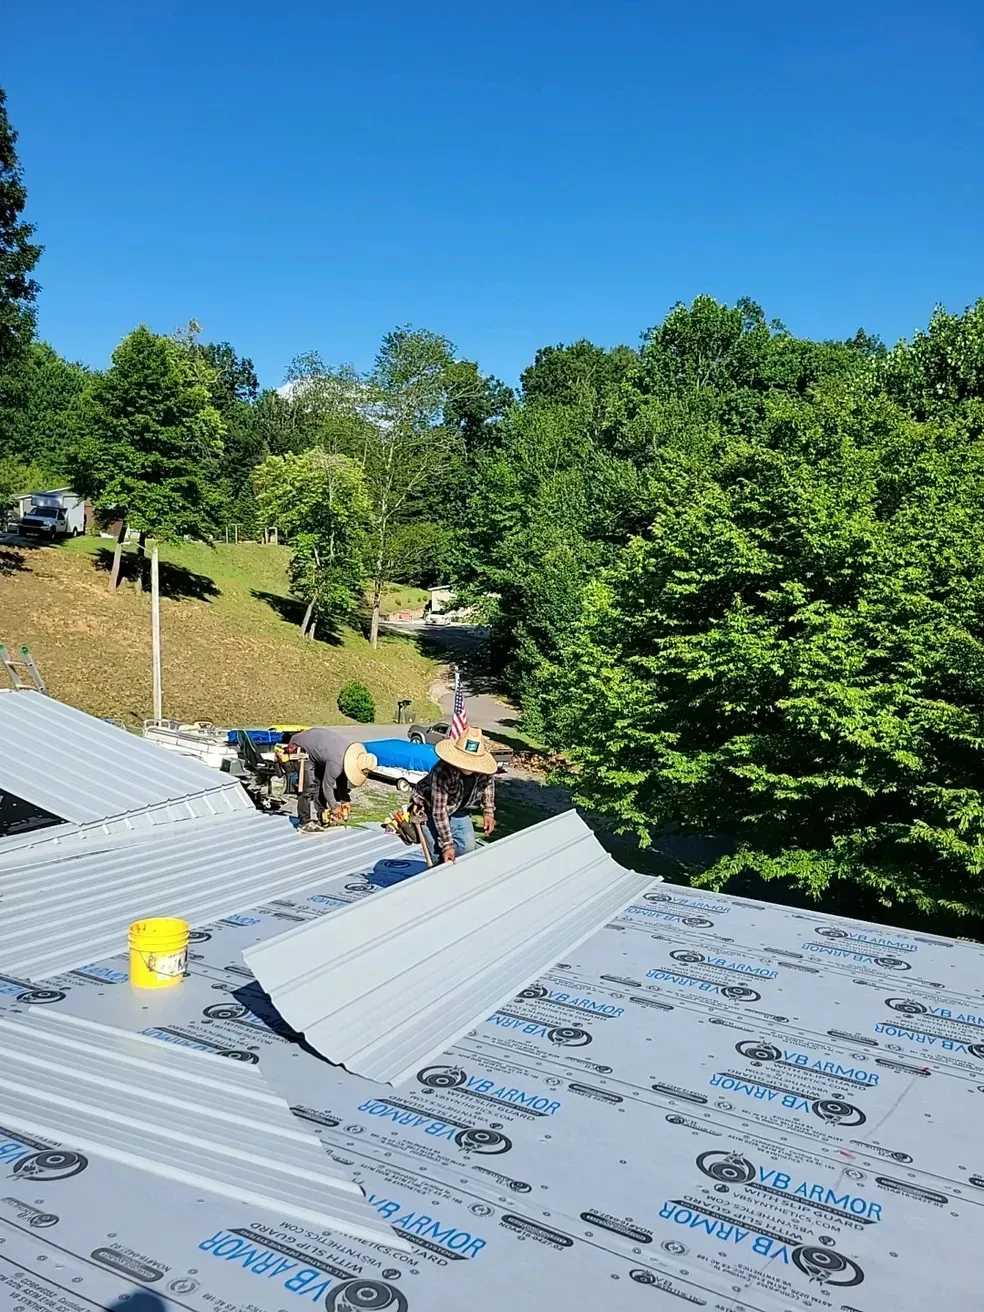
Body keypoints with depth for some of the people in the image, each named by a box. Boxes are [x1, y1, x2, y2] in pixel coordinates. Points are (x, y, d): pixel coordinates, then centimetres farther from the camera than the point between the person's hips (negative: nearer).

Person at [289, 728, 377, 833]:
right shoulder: (336, 763, -36)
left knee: (322, 781, 6)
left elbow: (343, 779, 3)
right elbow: (327, 786, -23)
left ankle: (320, 817, 13)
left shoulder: (352, 753, -11)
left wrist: (345, 800, 3)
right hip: (301, 747, -9)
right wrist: (334, 807, -10)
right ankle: (306, 823, -9)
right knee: (310, 786, -14)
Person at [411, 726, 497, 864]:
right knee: (440, 859, -10)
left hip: (460, 811, 5)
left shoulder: (483, 767, -24)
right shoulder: (442, 772, -39)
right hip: (431, 811, -5)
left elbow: (488, 782, 4)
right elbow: (439, 812, -33)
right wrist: (447, 845, -32)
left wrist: (489, 811, -3)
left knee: (468, 849, 4)